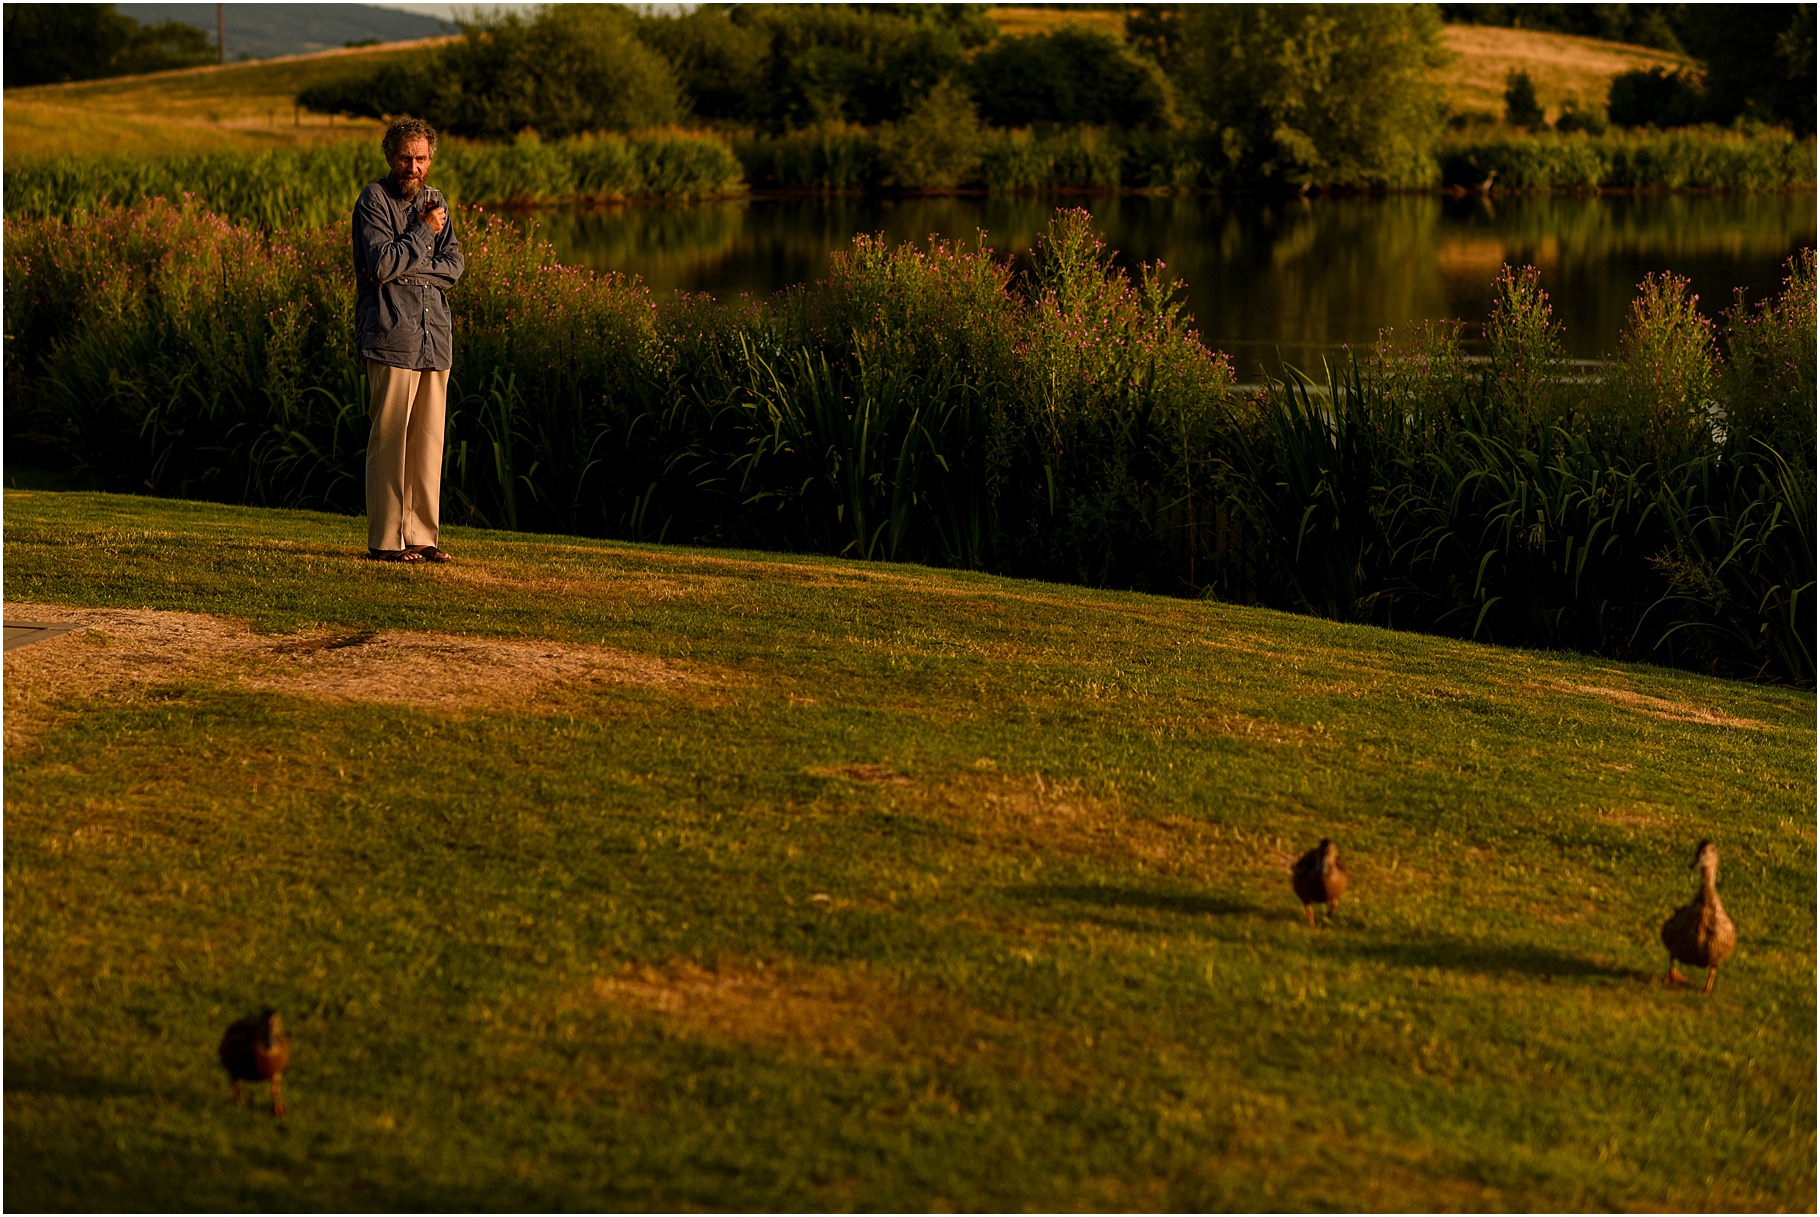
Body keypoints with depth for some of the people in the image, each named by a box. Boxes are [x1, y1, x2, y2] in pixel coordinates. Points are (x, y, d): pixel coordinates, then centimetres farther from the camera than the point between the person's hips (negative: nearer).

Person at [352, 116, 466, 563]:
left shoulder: (435, 202, 17)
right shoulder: (374, 200, -2)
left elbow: (453, 266, 7)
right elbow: (380, 265, -14)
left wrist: (408, 268, -7)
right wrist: (423, 231, -7)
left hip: (435, 338, 6)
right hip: (391, 337, -6)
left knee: (428, 440, 6)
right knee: (390, 438, -6)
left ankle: (422, 535, 11)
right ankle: (386, 540, -4)